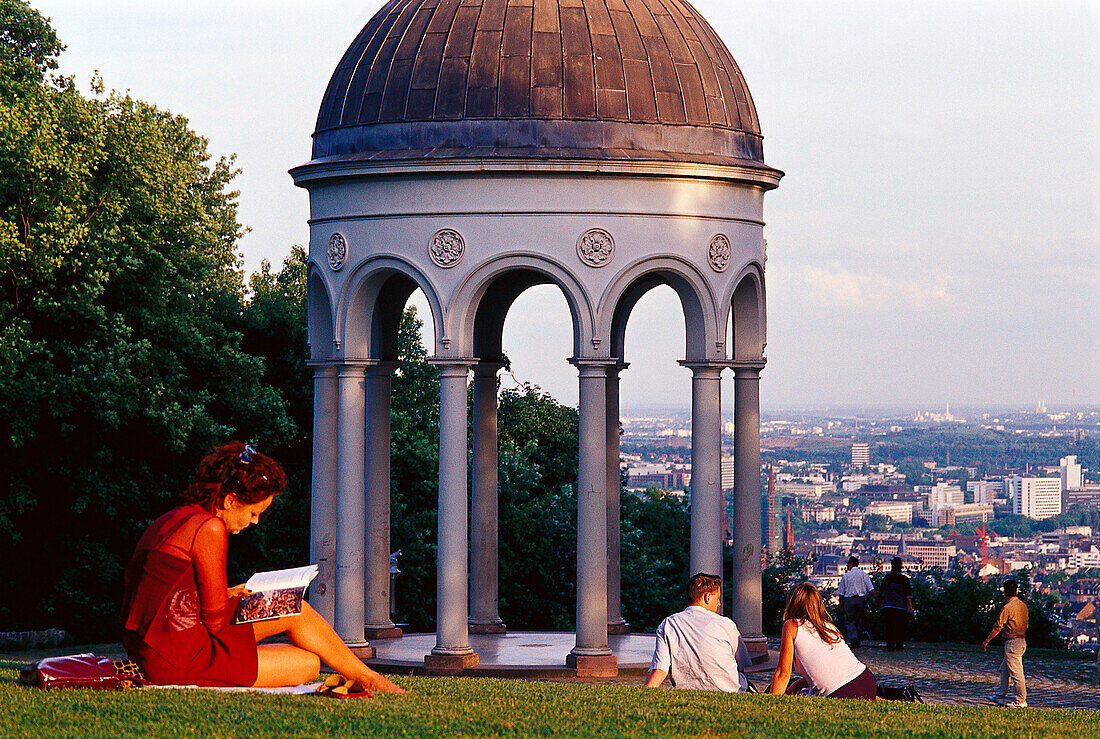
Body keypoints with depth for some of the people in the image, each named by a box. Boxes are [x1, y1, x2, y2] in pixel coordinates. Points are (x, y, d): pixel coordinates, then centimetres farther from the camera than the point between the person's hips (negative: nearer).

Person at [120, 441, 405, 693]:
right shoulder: (209, 529, -14)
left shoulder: (172, 520, 15)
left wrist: (224, 595, 14)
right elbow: (214, 619, -13)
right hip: (181, 661, -9)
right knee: (295, 613, 3)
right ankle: (366, 678, 18)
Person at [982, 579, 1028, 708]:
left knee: (1015, 673, -4)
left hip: (1012, 643, -9)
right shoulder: (1023, 605, 8)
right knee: (1004, 669, 20)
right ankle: (1001, 695, 27)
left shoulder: (1007, 608, -17)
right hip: (1022, 642, 9)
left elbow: (998, 627, -14)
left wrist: (987, 641, -6)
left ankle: (1021, 701, -1)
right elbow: (1026, 625, 17)